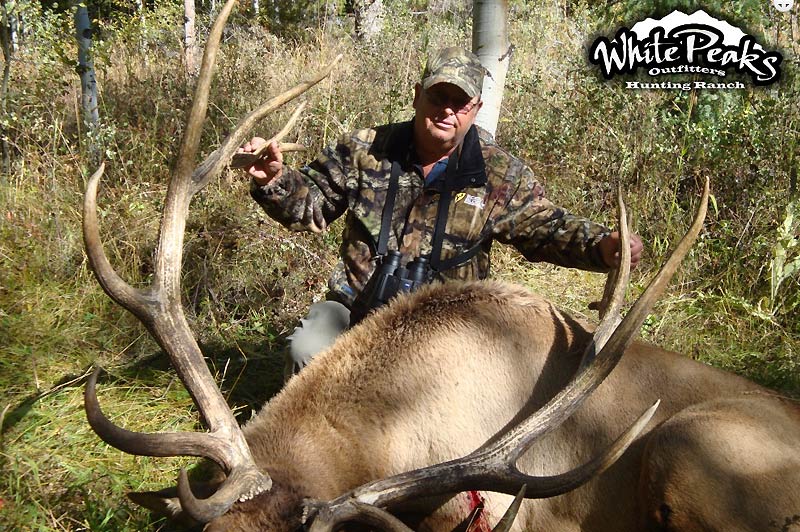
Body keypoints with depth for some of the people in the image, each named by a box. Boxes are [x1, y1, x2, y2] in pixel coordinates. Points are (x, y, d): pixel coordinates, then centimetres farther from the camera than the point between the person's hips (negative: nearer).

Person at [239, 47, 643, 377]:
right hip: (356, 308, 0)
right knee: (308, 353, -25)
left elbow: (546, 227, 0)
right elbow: (309, 203, 7)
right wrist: (274, 180, -14)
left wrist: (601, 246, -19)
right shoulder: (365, 151, 0)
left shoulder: (498, 174, 0)